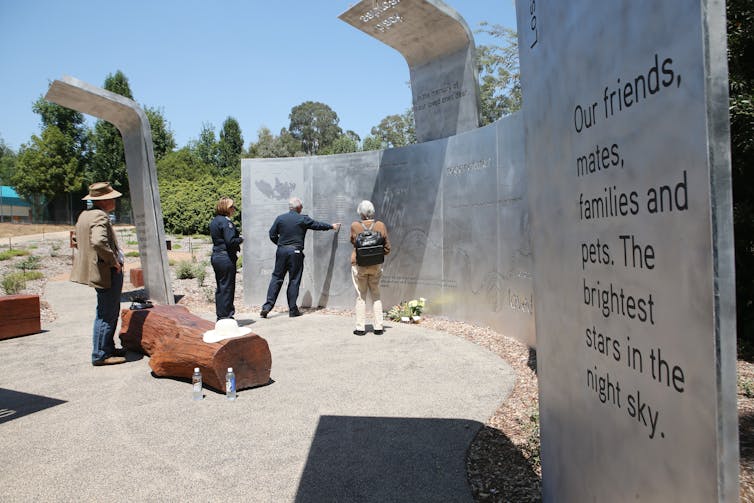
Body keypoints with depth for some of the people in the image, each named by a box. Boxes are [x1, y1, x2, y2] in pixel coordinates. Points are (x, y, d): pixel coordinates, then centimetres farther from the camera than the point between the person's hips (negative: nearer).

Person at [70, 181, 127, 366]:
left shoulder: (84, 215, 14)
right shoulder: (99, 216, -18)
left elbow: (79, 243, 23)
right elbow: (99, 242, -34)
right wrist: (113, 261, -21)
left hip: (103, 271, 10)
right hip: (108, 272, -10)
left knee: (112, 312, 20)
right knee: (106, 314, -2)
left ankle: (108, 348, 31)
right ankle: (100, 355, 6)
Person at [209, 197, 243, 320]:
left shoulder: (214, 221, 14)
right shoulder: (225, 221, -15)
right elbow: (230, 241, -22)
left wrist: (237, 239, 13)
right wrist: (241, 239, -4)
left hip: (216, 256, 10)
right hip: (226, 257, -10)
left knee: (220, 287, 15)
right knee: (227, 287, -2)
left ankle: (220, 315, 22)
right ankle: (226, 316, 3)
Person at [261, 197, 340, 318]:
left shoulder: (280, 218, 4)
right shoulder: (303, 219, -4)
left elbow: (272, 235, 6)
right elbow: (318, 225, 7)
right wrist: (332, 226, 22)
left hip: (281, 251, 3)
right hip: (295, 252, -3)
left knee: (276, 278, 9)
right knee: (294, 280, 3)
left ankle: (267, 306, 2)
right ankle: (292, 310, 8)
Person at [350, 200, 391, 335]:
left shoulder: (355, 226, -9)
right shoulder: (380, 225, -5)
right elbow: (387, 248, -1)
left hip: (359, 264, -1)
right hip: (376, 265, 2)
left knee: (360, 296, 7)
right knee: (376, 295, 12)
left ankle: (360, 328, 8)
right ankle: (378, 327, 11)